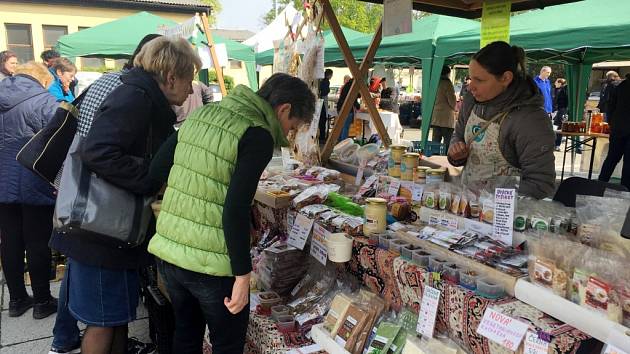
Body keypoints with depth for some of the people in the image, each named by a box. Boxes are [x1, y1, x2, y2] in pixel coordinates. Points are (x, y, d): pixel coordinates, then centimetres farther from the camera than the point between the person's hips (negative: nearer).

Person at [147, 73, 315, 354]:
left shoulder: (201, 114, 8)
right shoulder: (258, 135, -13)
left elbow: (156, 169, 7)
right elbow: (236, 210, -20)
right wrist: (243, 275, -14)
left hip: (167, 249, 7)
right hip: (211, 262, -7)